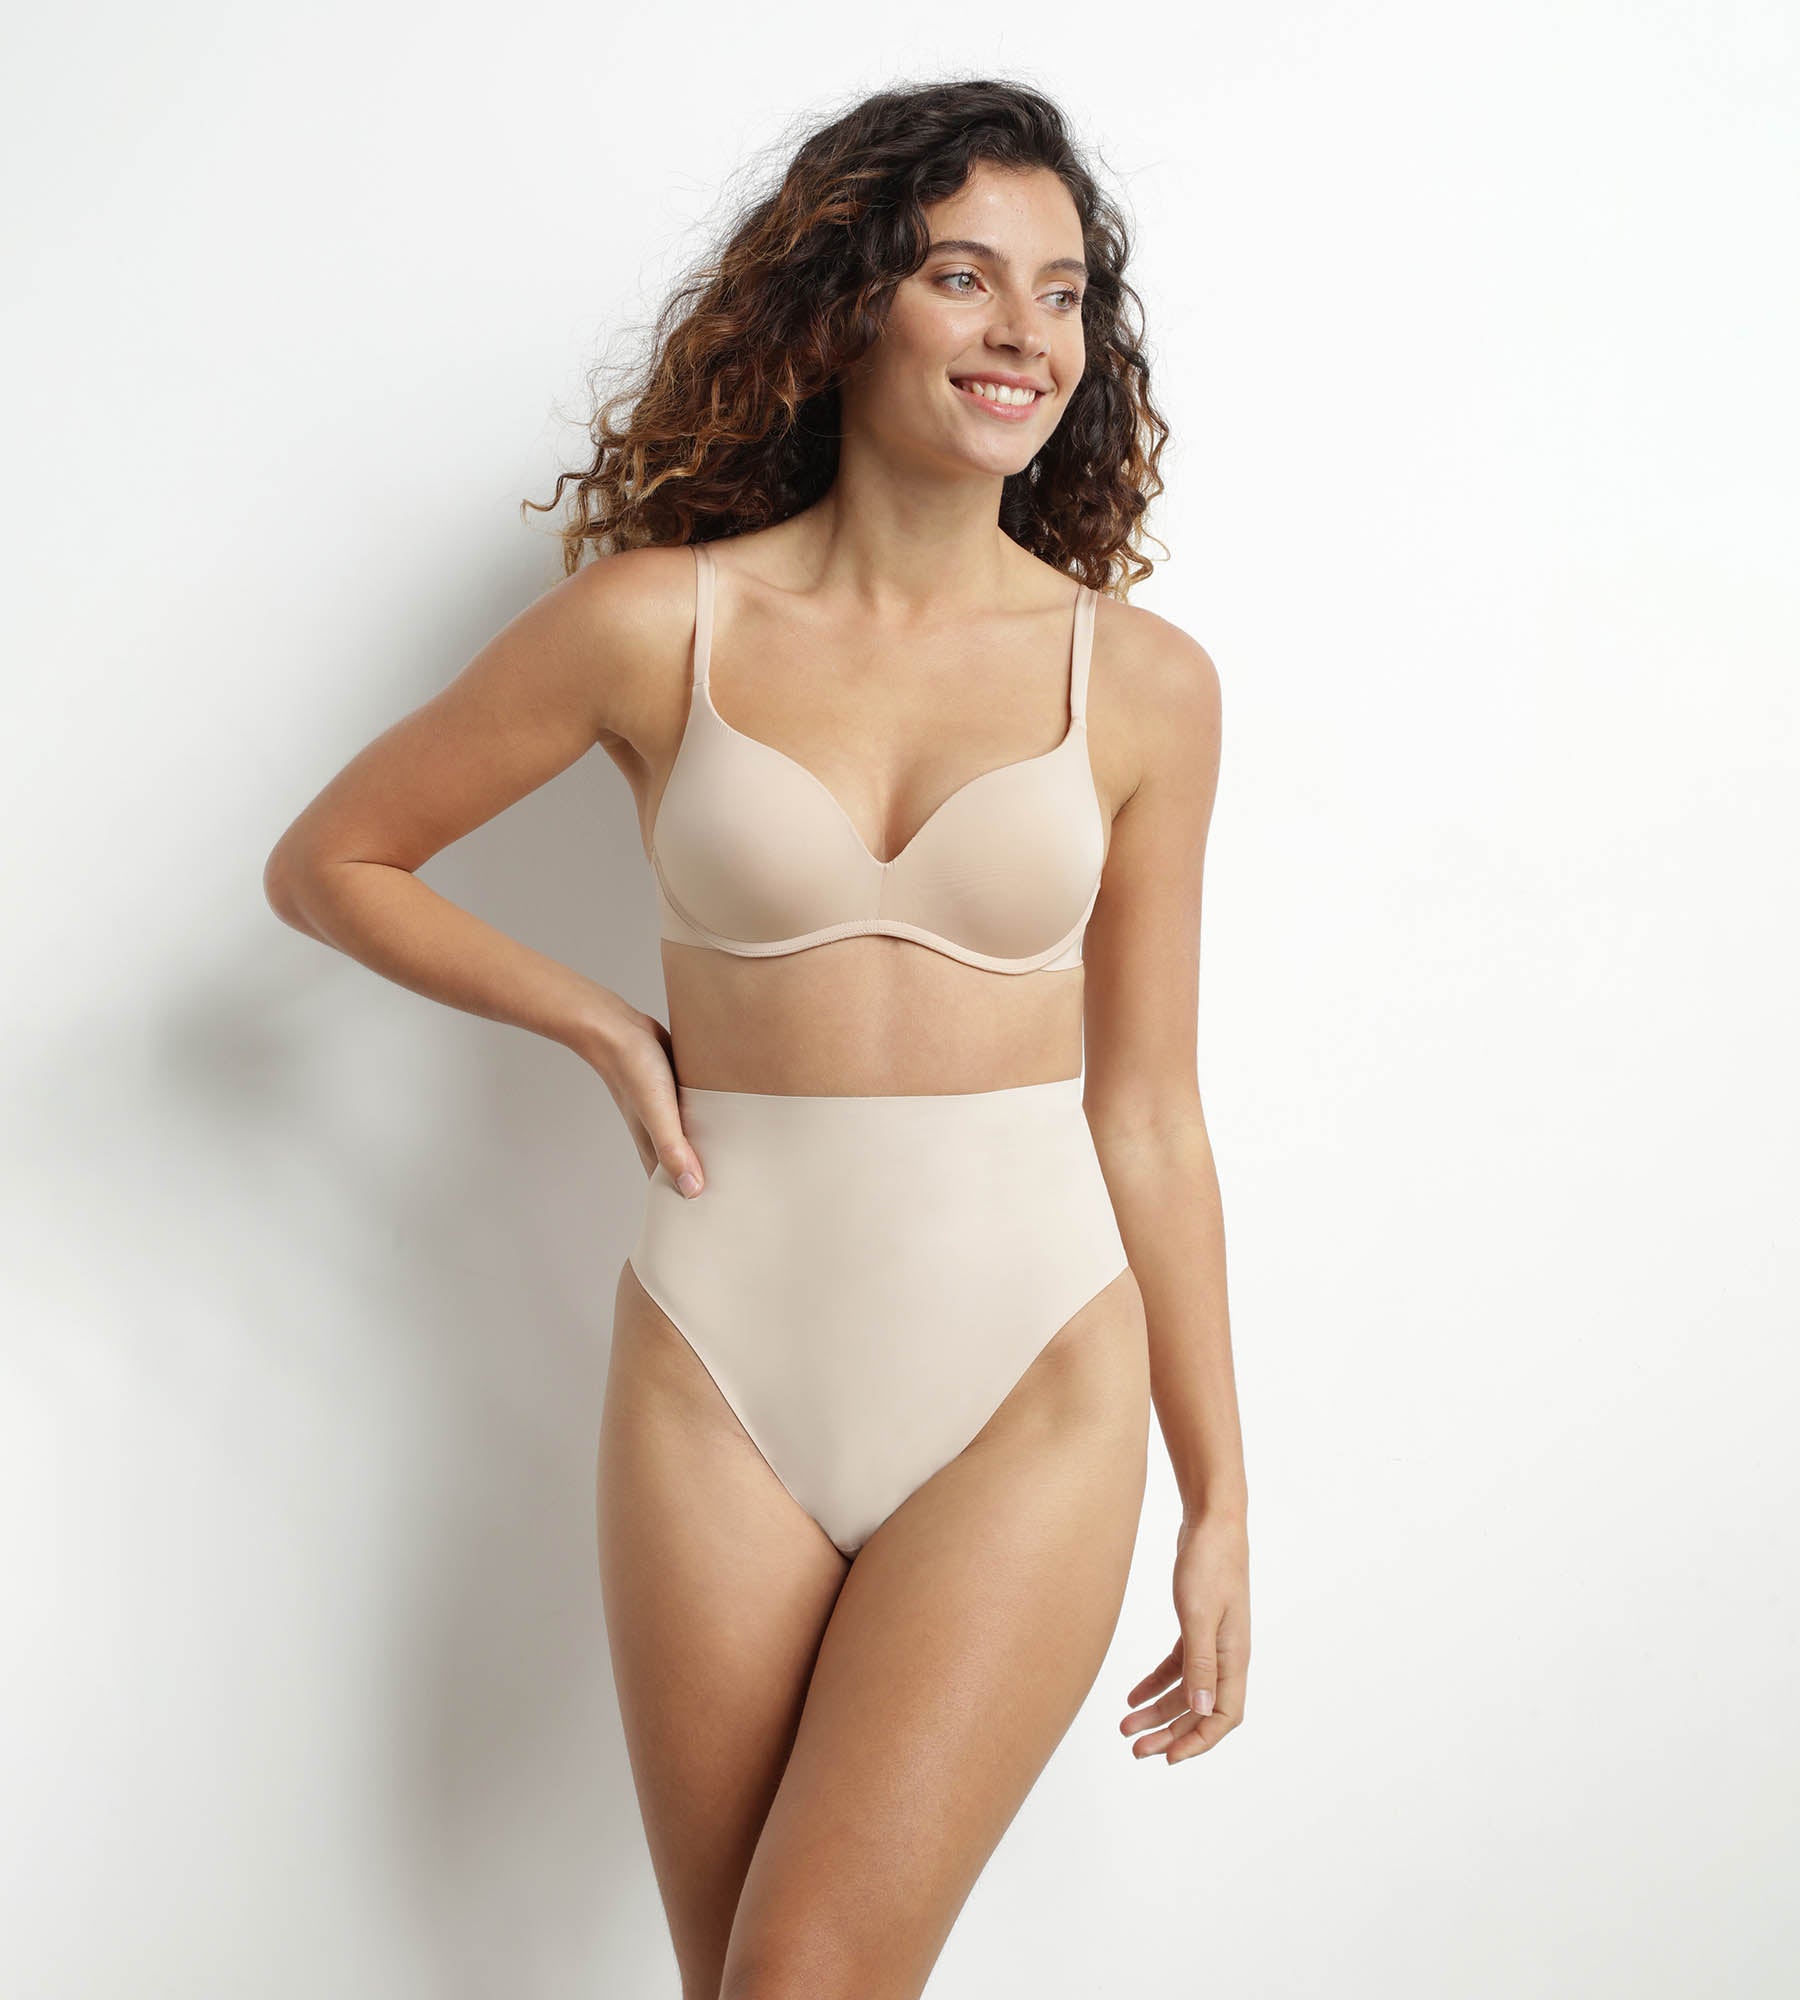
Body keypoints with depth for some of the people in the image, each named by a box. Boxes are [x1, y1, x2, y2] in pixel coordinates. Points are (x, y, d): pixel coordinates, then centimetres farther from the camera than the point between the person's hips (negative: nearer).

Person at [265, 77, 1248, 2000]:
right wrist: (605, 1027, 1)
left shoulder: (1141, 681, 0)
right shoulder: (659, 621, -3)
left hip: (1033, 1394, 0)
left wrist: (1220, 1500, 7)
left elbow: (1148, 1116, 5)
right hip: (721, 1376, 1)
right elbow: (328, 862, 9)